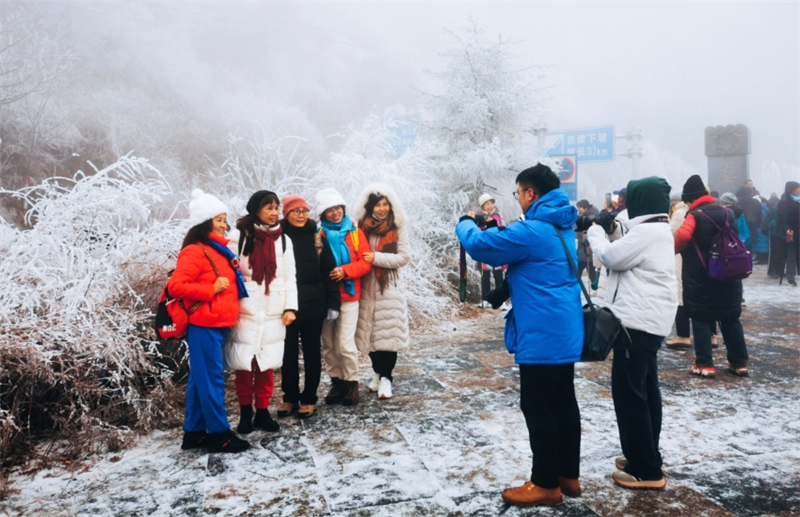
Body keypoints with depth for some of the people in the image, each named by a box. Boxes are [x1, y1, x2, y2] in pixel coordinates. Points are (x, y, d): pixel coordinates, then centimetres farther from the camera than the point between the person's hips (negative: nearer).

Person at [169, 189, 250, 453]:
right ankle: (219, 434, 6)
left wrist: (234, 271, 7)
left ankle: (194, 432, 22)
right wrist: (211, 289, -19)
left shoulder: (219, 249, 16)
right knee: (211, 380, -2)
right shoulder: (195, 251, -12)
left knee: (200, 379, 14)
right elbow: (176, 286, -20)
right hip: (204, 326, -9)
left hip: (218, 324, 9)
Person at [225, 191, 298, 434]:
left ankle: (262, 412, 19)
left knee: (267, 365, 6)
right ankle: (245, 412, 18)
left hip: (273, 313, 3)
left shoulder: (283, 240, 10)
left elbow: (289, 277, 9)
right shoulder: (239, 237, 0)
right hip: (245, 312, -2)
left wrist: (290, 307, 0)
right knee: (243, 365, 3)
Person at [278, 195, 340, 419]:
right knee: (288, 352, 10)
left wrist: (333, 302, -4)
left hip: (313, 304, 0)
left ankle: (309, 398, 20)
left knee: (311, 351, 9)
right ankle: (289, 396, 24)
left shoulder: (317, 236, 1)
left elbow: (328, 270, 1)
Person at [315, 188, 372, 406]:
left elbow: (366, 261, -3)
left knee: (345, 344, -6)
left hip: (348, 295, -2)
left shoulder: (355, 232, 2)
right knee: (328, 345, 8)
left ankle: (351, 383, 12)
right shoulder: (318, 234, 2)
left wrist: (345, 271, -16)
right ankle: (337, 381, 24)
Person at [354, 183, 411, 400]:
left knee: (388, 332, -5)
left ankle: (386, 377, 2)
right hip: (367, 287, 2)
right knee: (371, 331, 7)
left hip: (390, 287, -2)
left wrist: (377, 258, -16)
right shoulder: (362, 228, 3)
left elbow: (404, 257, -8)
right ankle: (378, 372, 22)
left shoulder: (398, 228, -2)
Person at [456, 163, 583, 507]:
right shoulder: (561, 227, 13)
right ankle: (568, 475, 26)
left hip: (542, 335, -10)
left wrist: (466, 223, 3)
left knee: (539, 410, 1)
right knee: (563, 405, 16)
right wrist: (496, 231, 12)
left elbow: (478, 245, -17)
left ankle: (546, 484, 12)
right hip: (565, 332, 10)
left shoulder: (533, 231, -19)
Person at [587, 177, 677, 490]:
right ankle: (645, 457, 27)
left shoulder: (647, 231, -17)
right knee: (644, 387, 16)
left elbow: (610, 257, -14)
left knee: (628, 390, -6)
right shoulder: (658, 229, 16)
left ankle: (646, 470, 0)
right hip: (649, 320, 11)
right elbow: (624, 257, 18)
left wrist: (595, 233, 2)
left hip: (639, 320, -11)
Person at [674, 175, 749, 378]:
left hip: (700, 277, -6)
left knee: (701, 319, 2)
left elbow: (682, 236, -28)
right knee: (731, 319, 14)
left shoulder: (695, 215, -12)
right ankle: (740, 363, 19)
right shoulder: (727, 212, 9)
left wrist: (674, 250, -11)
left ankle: (705, 364, 3)